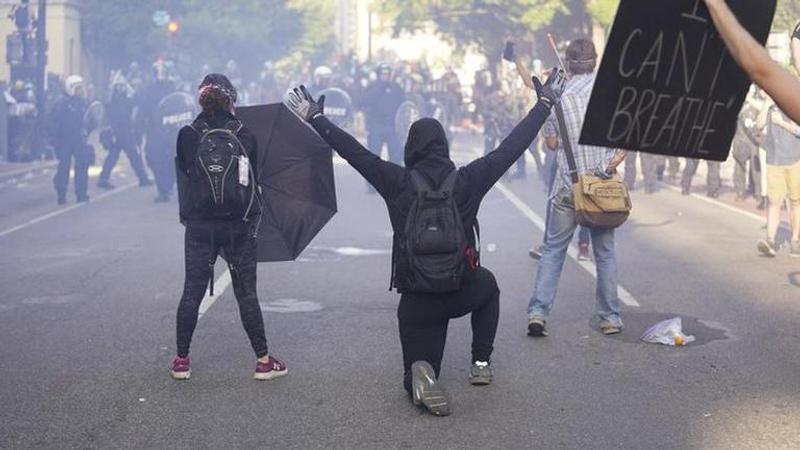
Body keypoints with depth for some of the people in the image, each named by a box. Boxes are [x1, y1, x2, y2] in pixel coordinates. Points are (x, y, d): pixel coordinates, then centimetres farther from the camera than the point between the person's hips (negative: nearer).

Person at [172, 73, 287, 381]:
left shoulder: (188, 136, -5)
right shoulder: (245, 137, -4)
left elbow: (184, 173, 5)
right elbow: (254, 181, 3)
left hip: (200, 226, 0)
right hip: (240, 227, 0)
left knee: (192, 292, 9)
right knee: (247, 294, 7)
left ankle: (182, 361, 14)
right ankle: (263, 360, 10)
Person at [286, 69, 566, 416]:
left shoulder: (398, 182, -5)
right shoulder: (468, 179, -5)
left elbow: (354, 152, 1)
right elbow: (512, 147, 1)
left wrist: (315, 118, 12)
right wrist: (545, 103, 11)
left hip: (416, 299, 0)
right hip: (463, 291, 0)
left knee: (419, 375, 16)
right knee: (488, 285, 38)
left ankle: (421, 376, -22)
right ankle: (481, 364, 28)